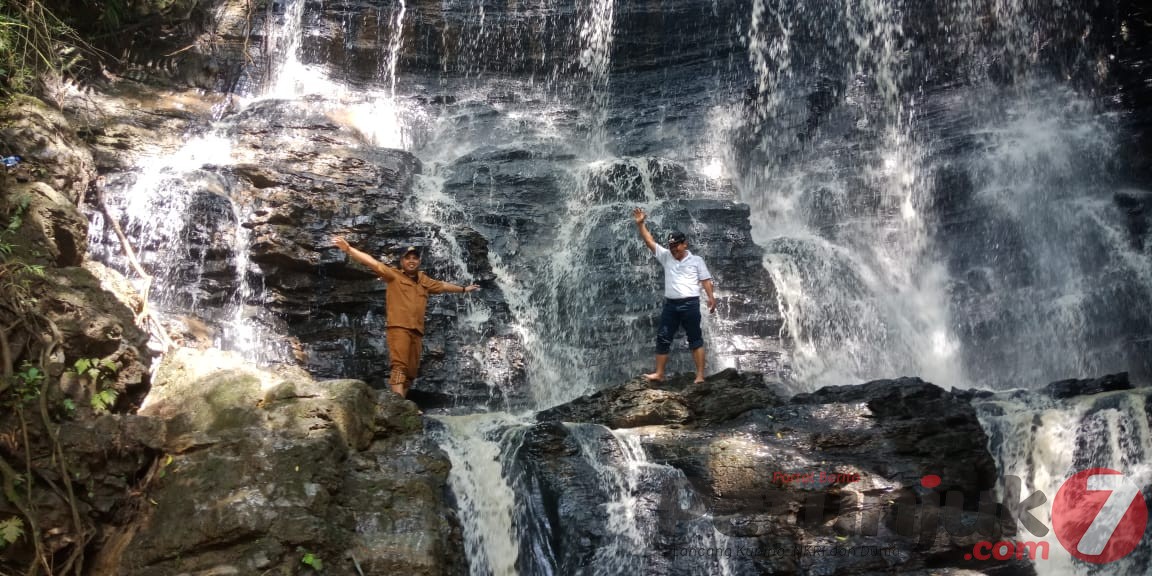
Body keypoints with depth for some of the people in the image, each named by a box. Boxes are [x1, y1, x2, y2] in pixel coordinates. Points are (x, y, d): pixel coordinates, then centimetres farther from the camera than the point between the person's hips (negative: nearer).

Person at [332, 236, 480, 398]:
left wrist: (463, 289, 51)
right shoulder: (394, 275, 5)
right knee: (399, 367, -19)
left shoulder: (424, 280, 22)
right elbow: (372, 262, -5)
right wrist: (348, 249, -15)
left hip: (416, 331, 6)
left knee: (410, 372, 3)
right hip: (398, 328, -6)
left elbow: (443, 286, 38)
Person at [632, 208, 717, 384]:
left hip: (690, 304, -4)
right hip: (670, 304, 4)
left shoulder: (696, 260, 2)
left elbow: (706, 280, -1)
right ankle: (659, 374, 12)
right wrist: (640, 224, -4)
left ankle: (700, 375, 4)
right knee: (662, 338, 5)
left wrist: (711, 297, -15)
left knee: (695, 339, 2)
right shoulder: (666, 257, 10)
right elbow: (649, 241, 6)